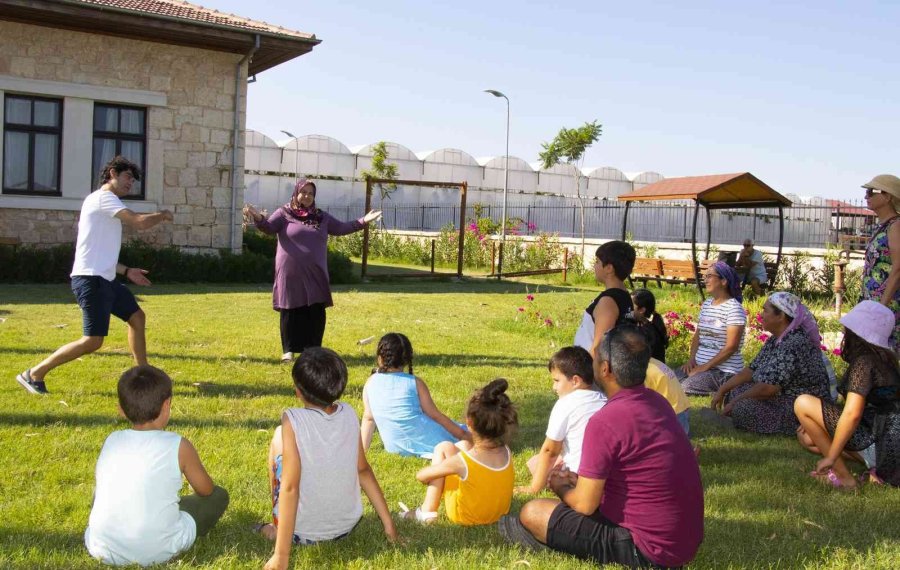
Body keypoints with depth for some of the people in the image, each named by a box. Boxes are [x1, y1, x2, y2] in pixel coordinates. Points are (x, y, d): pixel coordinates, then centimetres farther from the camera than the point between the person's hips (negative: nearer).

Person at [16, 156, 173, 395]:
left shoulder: (105, 203, 21)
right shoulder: (103, 197, -9)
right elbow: (140, 222, -20)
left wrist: (126, 270, 21)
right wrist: (162, 215, 0)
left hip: (104, 279, 11)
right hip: (91, 279, -11)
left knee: (137, 317, 16)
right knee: (93, 341, -12)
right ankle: (34, 374, -2)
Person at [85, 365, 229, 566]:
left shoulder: (111, 441, 2)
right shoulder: (178, 446, -9)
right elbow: (206, 490, 7)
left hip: (104, 550, 2)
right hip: (157, 551, -2)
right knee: (218, 496, 13)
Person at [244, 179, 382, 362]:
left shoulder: (322, 217, 13)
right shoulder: (284, 213, 2)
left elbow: (341, 228, 18)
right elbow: (268, 227, -9)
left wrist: (363, 221, 9)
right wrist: (258, 218, -30)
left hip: (315, 274, 3)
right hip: (290, 273, -3)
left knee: (316, 313, 3)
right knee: (290, 311, 1)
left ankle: (313, 349, 14)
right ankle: (289, 350, 10)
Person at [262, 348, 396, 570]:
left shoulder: (293, 421, -21)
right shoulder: (349, 414, -8)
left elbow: (290, 487, -23)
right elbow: (363, 470, -1)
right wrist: (388, 523, 9)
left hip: (303, 531, -4)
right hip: (346, 526, 4)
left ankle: (279, 529, 22)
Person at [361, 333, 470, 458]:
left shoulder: (370, 382, 6)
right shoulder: (415, 382, -1)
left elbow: (368, 418, 9)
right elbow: (435, 416, -1)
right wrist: (464, 435, 4)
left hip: (396, 449, 4)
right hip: (427, 442, -4)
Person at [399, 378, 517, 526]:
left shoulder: (462, 461, -30)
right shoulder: (507, 453, -17)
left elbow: (421, 476, -13)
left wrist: (430, 476, 9)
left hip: (465, 516, -5)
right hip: (499, 512, 5)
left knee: (444, 448, 2)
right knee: (462, 446, 14)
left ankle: (427, 512, 9)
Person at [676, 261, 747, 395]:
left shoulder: (734, 308, -12)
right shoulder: (706, 304, 13)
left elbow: (731, 347, -17)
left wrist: (705, 367, -16)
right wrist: (692, 358, 0)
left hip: (724, 370, -7)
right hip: (699, 364, 7)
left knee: (683, 388, -28)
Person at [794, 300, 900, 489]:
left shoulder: (864, 362, -17)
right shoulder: (881, 357, 12)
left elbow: (852, 413, -25)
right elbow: (856, 403, 18)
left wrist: (830, 457, -19)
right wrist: (814, 422, 17)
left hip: (875, 436, -10)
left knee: (803, 404, -13)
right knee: (807, 437, 16)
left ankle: (843, 477, -7)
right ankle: (879, 467, 6)